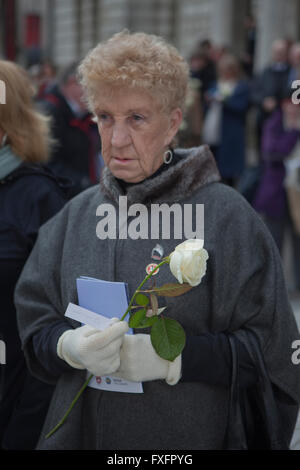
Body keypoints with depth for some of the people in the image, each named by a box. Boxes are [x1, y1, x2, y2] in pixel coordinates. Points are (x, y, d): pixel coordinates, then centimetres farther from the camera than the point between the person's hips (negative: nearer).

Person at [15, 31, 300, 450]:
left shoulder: (226, 216, -9)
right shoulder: (76, 216, 4)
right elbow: (34, 330, 2)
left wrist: (171, 357, -23)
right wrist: (71, 347, -18)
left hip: (189, 437, -3)